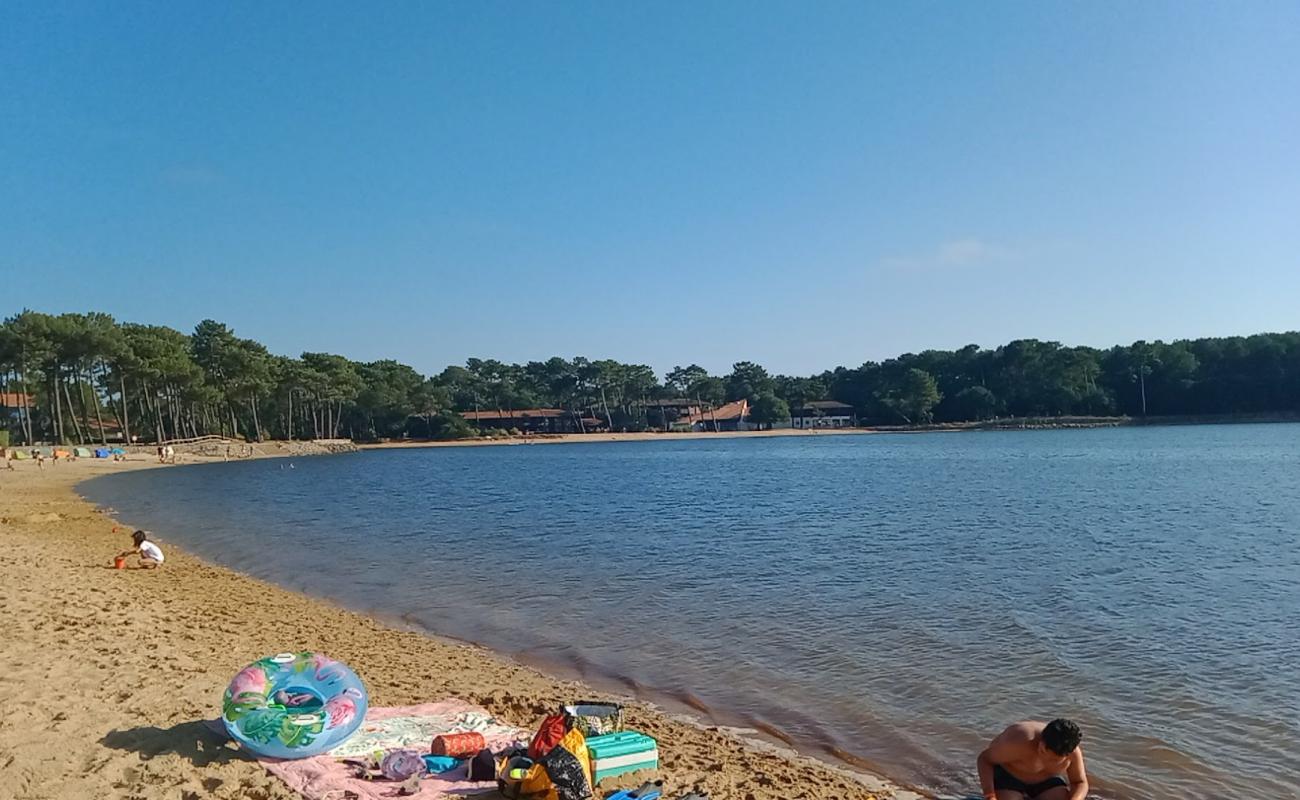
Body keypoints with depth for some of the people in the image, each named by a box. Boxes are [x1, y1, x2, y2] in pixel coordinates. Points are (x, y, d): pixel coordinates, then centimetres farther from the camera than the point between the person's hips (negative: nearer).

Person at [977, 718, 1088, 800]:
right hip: (1008, 775, -4)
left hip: (1048, 779, 4)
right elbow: (984, 760, -27)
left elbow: (1081, 783, -7)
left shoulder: (1073, 752, -25)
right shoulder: (1019, 742, -39)